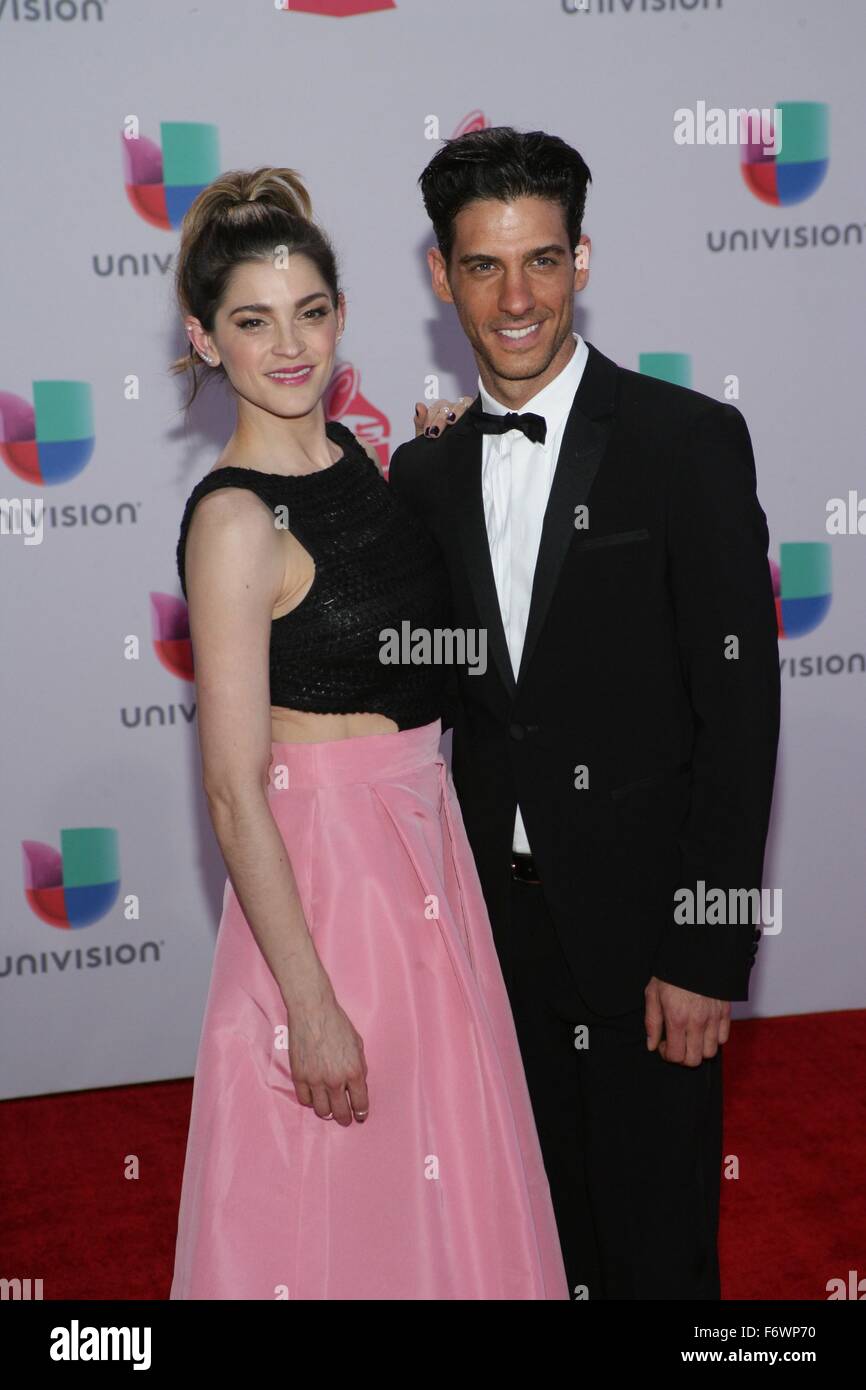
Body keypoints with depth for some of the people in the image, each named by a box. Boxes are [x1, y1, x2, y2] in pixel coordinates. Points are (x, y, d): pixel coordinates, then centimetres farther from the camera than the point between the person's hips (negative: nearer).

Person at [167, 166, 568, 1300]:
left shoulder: (352, 456, 3)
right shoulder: (235, 518, -21)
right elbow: (234, 793, -21)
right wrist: (311, 1006, -21)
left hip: (425, 833, 8)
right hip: (323, 863, -8)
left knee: (444, 1165, 22)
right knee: (348, 1198, 10)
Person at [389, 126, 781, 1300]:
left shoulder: (691, 441, -10)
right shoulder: (427, 469, 6)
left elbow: (739, 709, -13)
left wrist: (706, 949, -15)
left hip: (644, 928, -4)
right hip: (501, 926, 5)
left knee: (658, 1250, 10)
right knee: (552, 1241, 19)